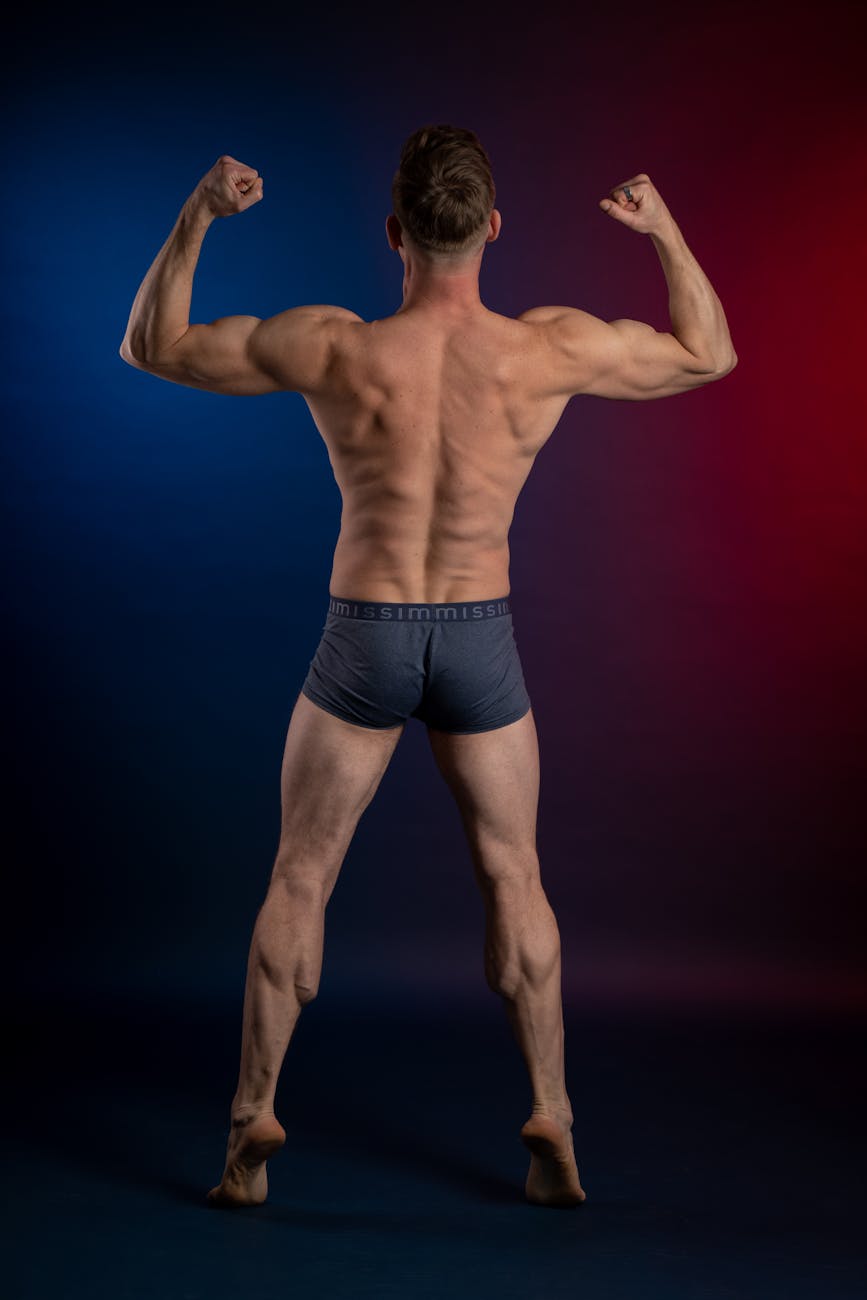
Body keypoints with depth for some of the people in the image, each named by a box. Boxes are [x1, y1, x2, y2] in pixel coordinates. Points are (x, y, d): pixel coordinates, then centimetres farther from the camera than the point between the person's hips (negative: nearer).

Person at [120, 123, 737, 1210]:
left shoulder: (330, 349, -16)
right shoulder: (550, 349, -14)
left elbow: (150, 347, -4)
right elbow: (710, 355, 3)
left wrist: (196, 217, -1)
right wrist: (666, 230, 11)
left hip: (362, 643, -1)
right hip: (480, 644, 1)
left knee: (298, 881, 13)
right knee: (513, 881, 17)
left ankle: (252, 1130, 15)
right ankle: (552, 1132, 19)